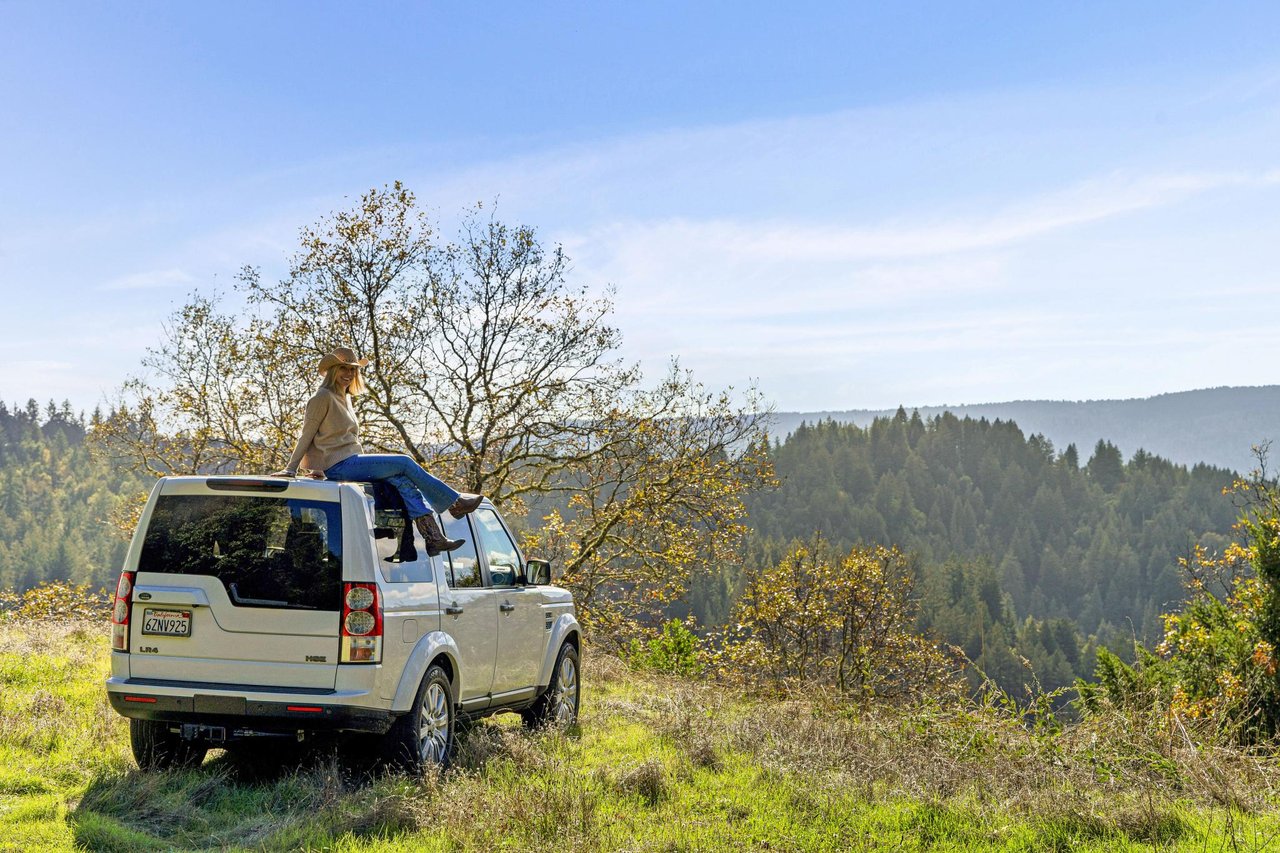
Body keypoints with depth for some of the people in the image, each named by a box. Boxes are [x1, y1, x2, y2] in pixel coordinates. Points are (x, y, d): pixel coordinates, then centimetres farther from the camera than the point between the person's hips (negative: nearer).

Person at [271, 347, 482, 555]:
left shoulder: (345, 398, 22)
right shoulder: (323, 397, -5)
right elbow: (306, 435, -6)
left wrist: (368, 460, 18)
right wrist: (290, 469, -9)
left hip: (354, 462, 8)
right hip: (339, 466, -8)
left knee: (403, 480, -13)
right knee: (404, 462, -14)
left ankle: (433, 538, -22)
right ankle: (453, 502, -6)